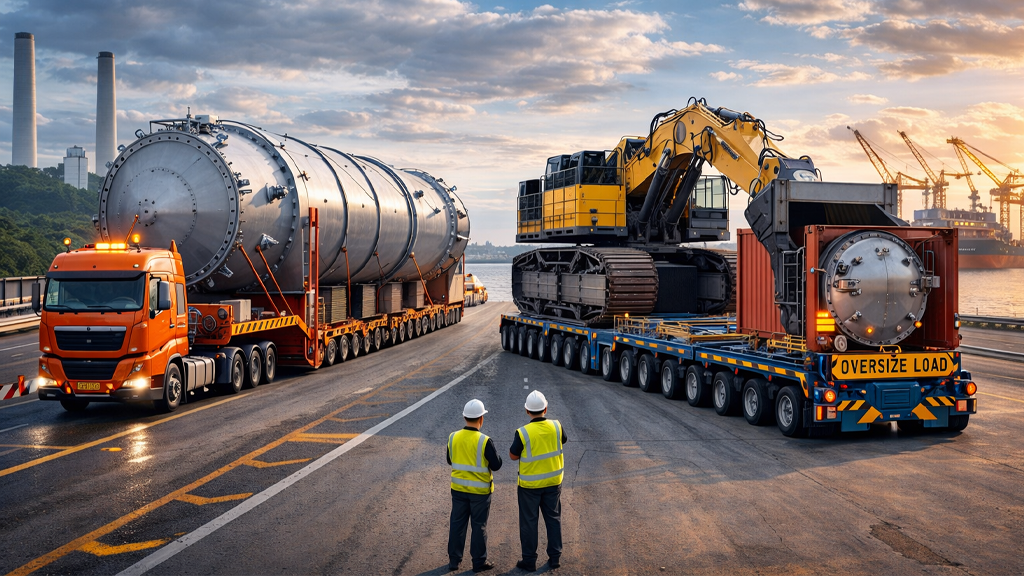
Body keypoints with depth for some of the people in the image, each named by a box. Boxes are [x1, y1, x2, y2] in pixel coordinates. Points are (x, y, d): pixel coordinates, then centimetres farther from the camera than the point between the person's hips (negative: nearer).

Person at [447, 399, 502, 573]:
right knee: (479, 526, 8)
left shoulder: (453, 438, -7)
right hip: (480, 490, -4)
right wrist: (492, 454, 5)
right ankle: (479, 562, 16)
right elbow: (496, 465, -13)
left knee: (457, 524, 14)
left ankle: (454, 560, 21)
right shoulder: (484, 441, -20)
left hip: (458, 489, 4)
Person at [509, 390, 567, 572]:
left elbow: (513, 456, -8)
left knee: (529, 521, 8)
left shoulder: (523, 433, -21)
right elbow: (563, 440, 10)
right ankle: (555, 557, 21)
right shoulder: (556, 427, -11)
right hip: (553, 482, 3)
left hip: (529, 484, -3)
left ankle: (529, 560, 14)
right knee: (553, 518, 16)